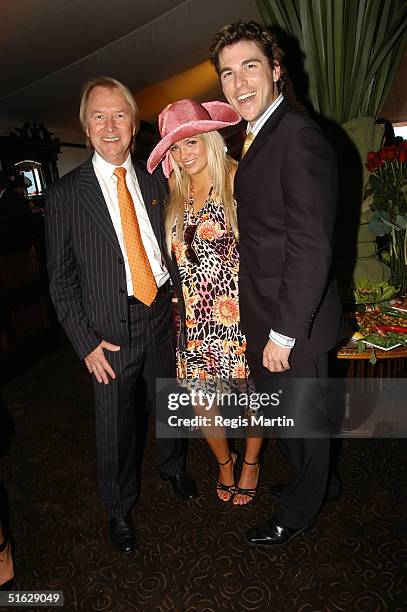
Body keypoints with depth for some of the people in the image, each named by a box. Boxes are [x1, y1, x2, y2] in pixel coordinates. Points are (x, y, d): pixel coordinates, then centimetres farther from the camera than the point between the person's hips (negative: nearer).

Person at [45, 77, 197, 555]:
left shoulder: (153, 183, 4)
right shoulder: (66, 194, -7)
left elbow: (169, 249, 9)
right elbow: (61, 279, -6)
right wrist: (86, 342, -10)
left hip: (161, 315, 4)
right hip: (111, 327, -3)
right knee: (115, 423, 10)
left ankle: (173, 467, 51)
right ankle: (119, 509, 36)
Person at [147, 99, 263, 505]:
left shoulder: (237, 181, -6)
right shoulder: (177, 197, 11)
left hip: (239, 314, -4)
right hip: (196, 319, 5)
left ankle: (250, 464, 38)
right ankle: (224, 462, 38)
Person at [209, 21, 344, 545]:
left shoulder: (299, 138, -18)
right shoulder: (257, 138, 12)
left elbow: (312, 247, -23)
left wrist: (283, 333, -20)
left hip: (292, 325, -9)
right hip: (264, 319, 9)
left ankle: (297, 514, 39)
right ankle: (309, 481, 50)